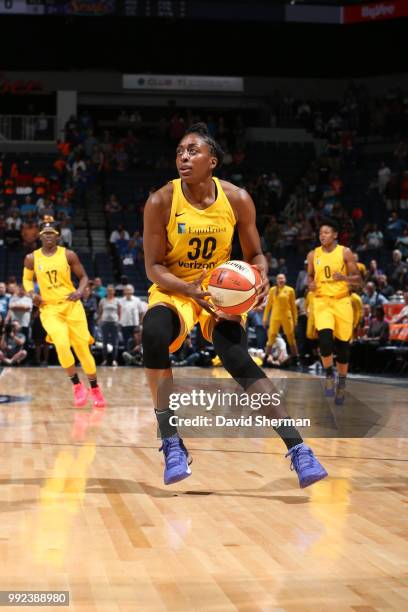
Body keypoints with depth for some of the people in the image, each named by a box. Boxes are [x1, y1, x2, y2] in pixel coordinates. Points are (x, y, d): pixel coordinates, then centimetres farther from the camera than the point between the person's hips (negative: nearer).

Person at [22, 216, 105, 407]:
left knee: (82, 348, 2)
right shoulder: (32, 258, 1)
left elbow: (83, 276, 8)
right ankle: (77, 386, -5)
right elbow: (27, 279, 16)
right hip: (49, 308, 0)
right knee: (62, 345, -24)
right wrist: (32, 293, -4)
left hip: (71, 306, 0)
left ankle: (95, 389, 20)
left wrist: (80, 292, -12)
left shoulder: (68, 255, -1)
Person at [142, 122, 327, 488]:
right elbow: (154, 267, -11)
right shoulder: (161, 201, -15)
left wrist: (262, 277, -22)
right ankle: (171, 443, -22)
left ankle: (298, 448, -17)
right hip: (173, 290, -1)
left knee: (239, 360, -24)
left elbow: (254, 255, 2)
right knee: (153, 335, -33)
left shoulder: (237, 199, -10)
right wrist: (189, 289, -31)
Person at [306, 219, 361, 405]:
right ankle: (329, 374, -1)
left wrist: (344, 278, -23)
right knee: (325, 336, -23)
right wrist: (311, 284, -6)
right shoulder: (313, 255, 5)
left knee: (342, 343, 4)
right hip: (321, 301, 1)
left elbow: (358, 279, -2)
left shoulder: (345, 252, -3)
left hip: (341, 301, -1)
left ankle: (341, 382, 23)